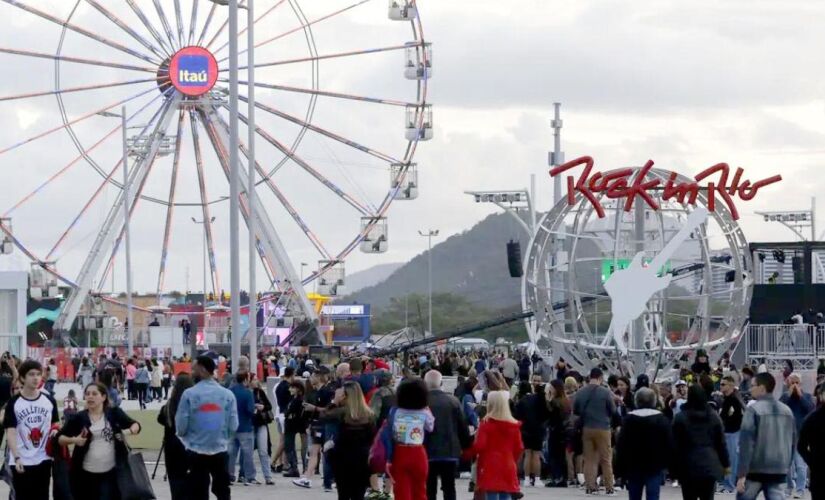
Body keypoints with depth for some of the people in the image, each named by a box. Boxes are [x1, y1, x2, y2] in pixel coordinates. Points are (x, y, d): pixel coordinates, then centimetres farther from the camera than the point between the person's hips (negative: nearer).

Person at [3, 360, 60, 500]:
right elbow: (10, 431, -10)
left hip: (44, 460, 3)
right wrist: (16, 457, -19)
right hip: (22, 462, -3)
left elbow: (55, 425, 17)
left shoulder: (49, 401, 5)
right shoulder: (14, 403, -5)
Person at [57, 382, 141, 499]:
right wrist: (73, 440, -16)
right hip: (85, 474, 1)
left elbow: (136, 425, 10)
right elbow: (60, 438, 5)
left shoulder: (114, 413, 2)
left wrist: (129, 431, -13)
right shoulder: (79, 418, 2)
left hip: (110, 473, -1)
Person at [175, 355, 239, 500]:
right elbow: (233, 426, 0)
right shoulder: (228, 394, -2)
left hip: (196, 452, -2)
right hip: (220, 451, 2)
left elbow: (181, 426, -8)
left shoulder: (189, 394, -10)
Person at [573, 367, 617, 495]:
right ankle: (609, 487, 5)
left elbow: (575, 410, 4)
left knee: (589, 459, 9)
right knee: (606, 459, 5)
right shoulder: (605, 392, -12)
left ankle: (590, 486, 6)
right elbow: (613, 410, -5)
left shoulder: (580, 392, -2)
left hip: (586, 428, 3)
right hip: (603, 428, -3)